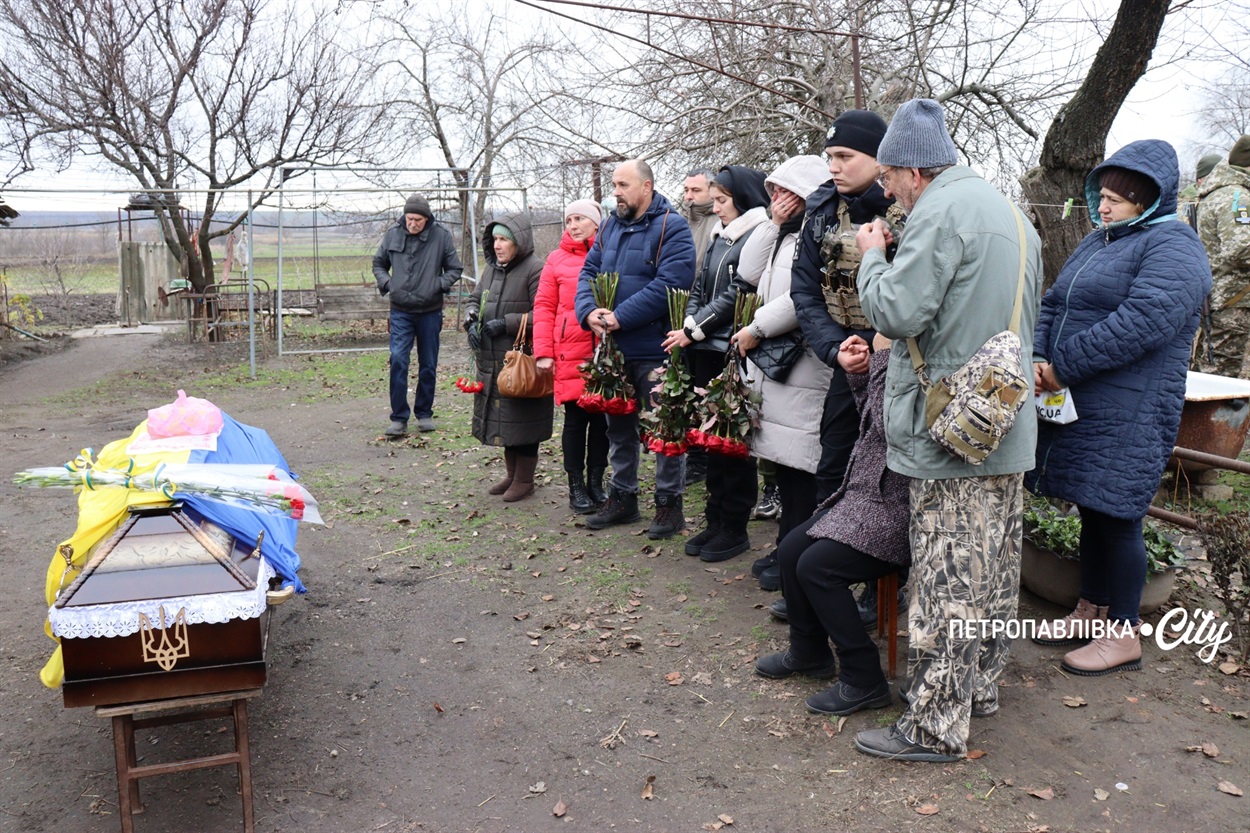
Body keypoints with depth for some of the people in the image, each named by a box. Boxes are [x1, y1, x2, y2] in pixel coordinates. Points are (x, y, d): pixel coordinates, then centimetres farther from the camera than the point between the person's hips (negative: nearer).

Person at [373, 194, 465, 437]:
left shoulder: (441, 236, -5)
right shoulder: (392, 234, 0)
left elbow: (455, 269, 3)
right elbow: (378, 263, 15)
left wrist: (439, 285, -12)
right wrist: (386, 283, -3)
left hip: (430, 312, 0)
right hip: (400, 311, 1)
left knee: (428, 365, 9)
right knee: (398, 360, -9)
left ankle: (424, 413, 23)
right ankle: (399, 418, -1)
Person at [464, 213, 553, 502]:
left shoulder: (534, 270, -13)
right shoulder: (492, 268, 12)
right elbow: (475, 300, 21)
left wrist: (506, 323, -18)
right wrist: (472, 322, 1)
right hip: (493, 360, 8)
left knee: (523, 421, 1)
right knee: (503, 419, 16)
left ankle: (525, 479, 15)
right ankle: (512, 474, 30)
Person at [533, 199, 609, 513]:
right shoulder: (558, 259, 5)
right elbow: (544, 307, 4)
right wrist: (543, 351, -4)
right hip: (570, 353, -1)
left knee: (602, 417, 8)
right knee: (576, 418, 3)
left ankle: (596, 482, 22)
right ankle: (576, 487, 14)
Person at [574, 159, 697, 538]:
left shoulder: (671, 227, -10)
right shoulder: (609, 228, 13)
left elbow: (670, 283, -22)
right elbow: (588, 272, 10)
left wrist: (620, 317, -22)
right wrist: (589, 311, -12)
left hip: (655, 349, -7)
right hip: (614, 349, 7)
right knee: (618, 425, 16)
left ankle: (669, 502, 15)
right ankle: (622, 496, 30)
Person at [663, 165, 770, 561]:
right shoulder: (718, 238, 16)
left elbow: (735, 296, -16)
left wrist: (693, 331, -11)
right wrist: (689, 330, -1)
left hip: (734, 352, -8)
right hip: (707, 351, 8)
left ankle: (735, 528, 11)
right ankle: (715, 520, 22)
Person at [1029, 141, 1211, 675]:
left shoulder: (1172, 247, -10)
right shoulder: (1097, 242, 18)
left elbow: (1142, 321, -24)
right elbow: (1053, 305, 15)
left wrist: (1062, 368, -20)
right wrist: (1038, 359, -4)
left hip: (1128, 415, -8)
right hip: (1077, 406, 8)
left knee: (1115, 517, -2)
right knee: (1092, 512, 16)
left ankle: (1124, 635, 12)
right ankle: (1092, 610, 30)